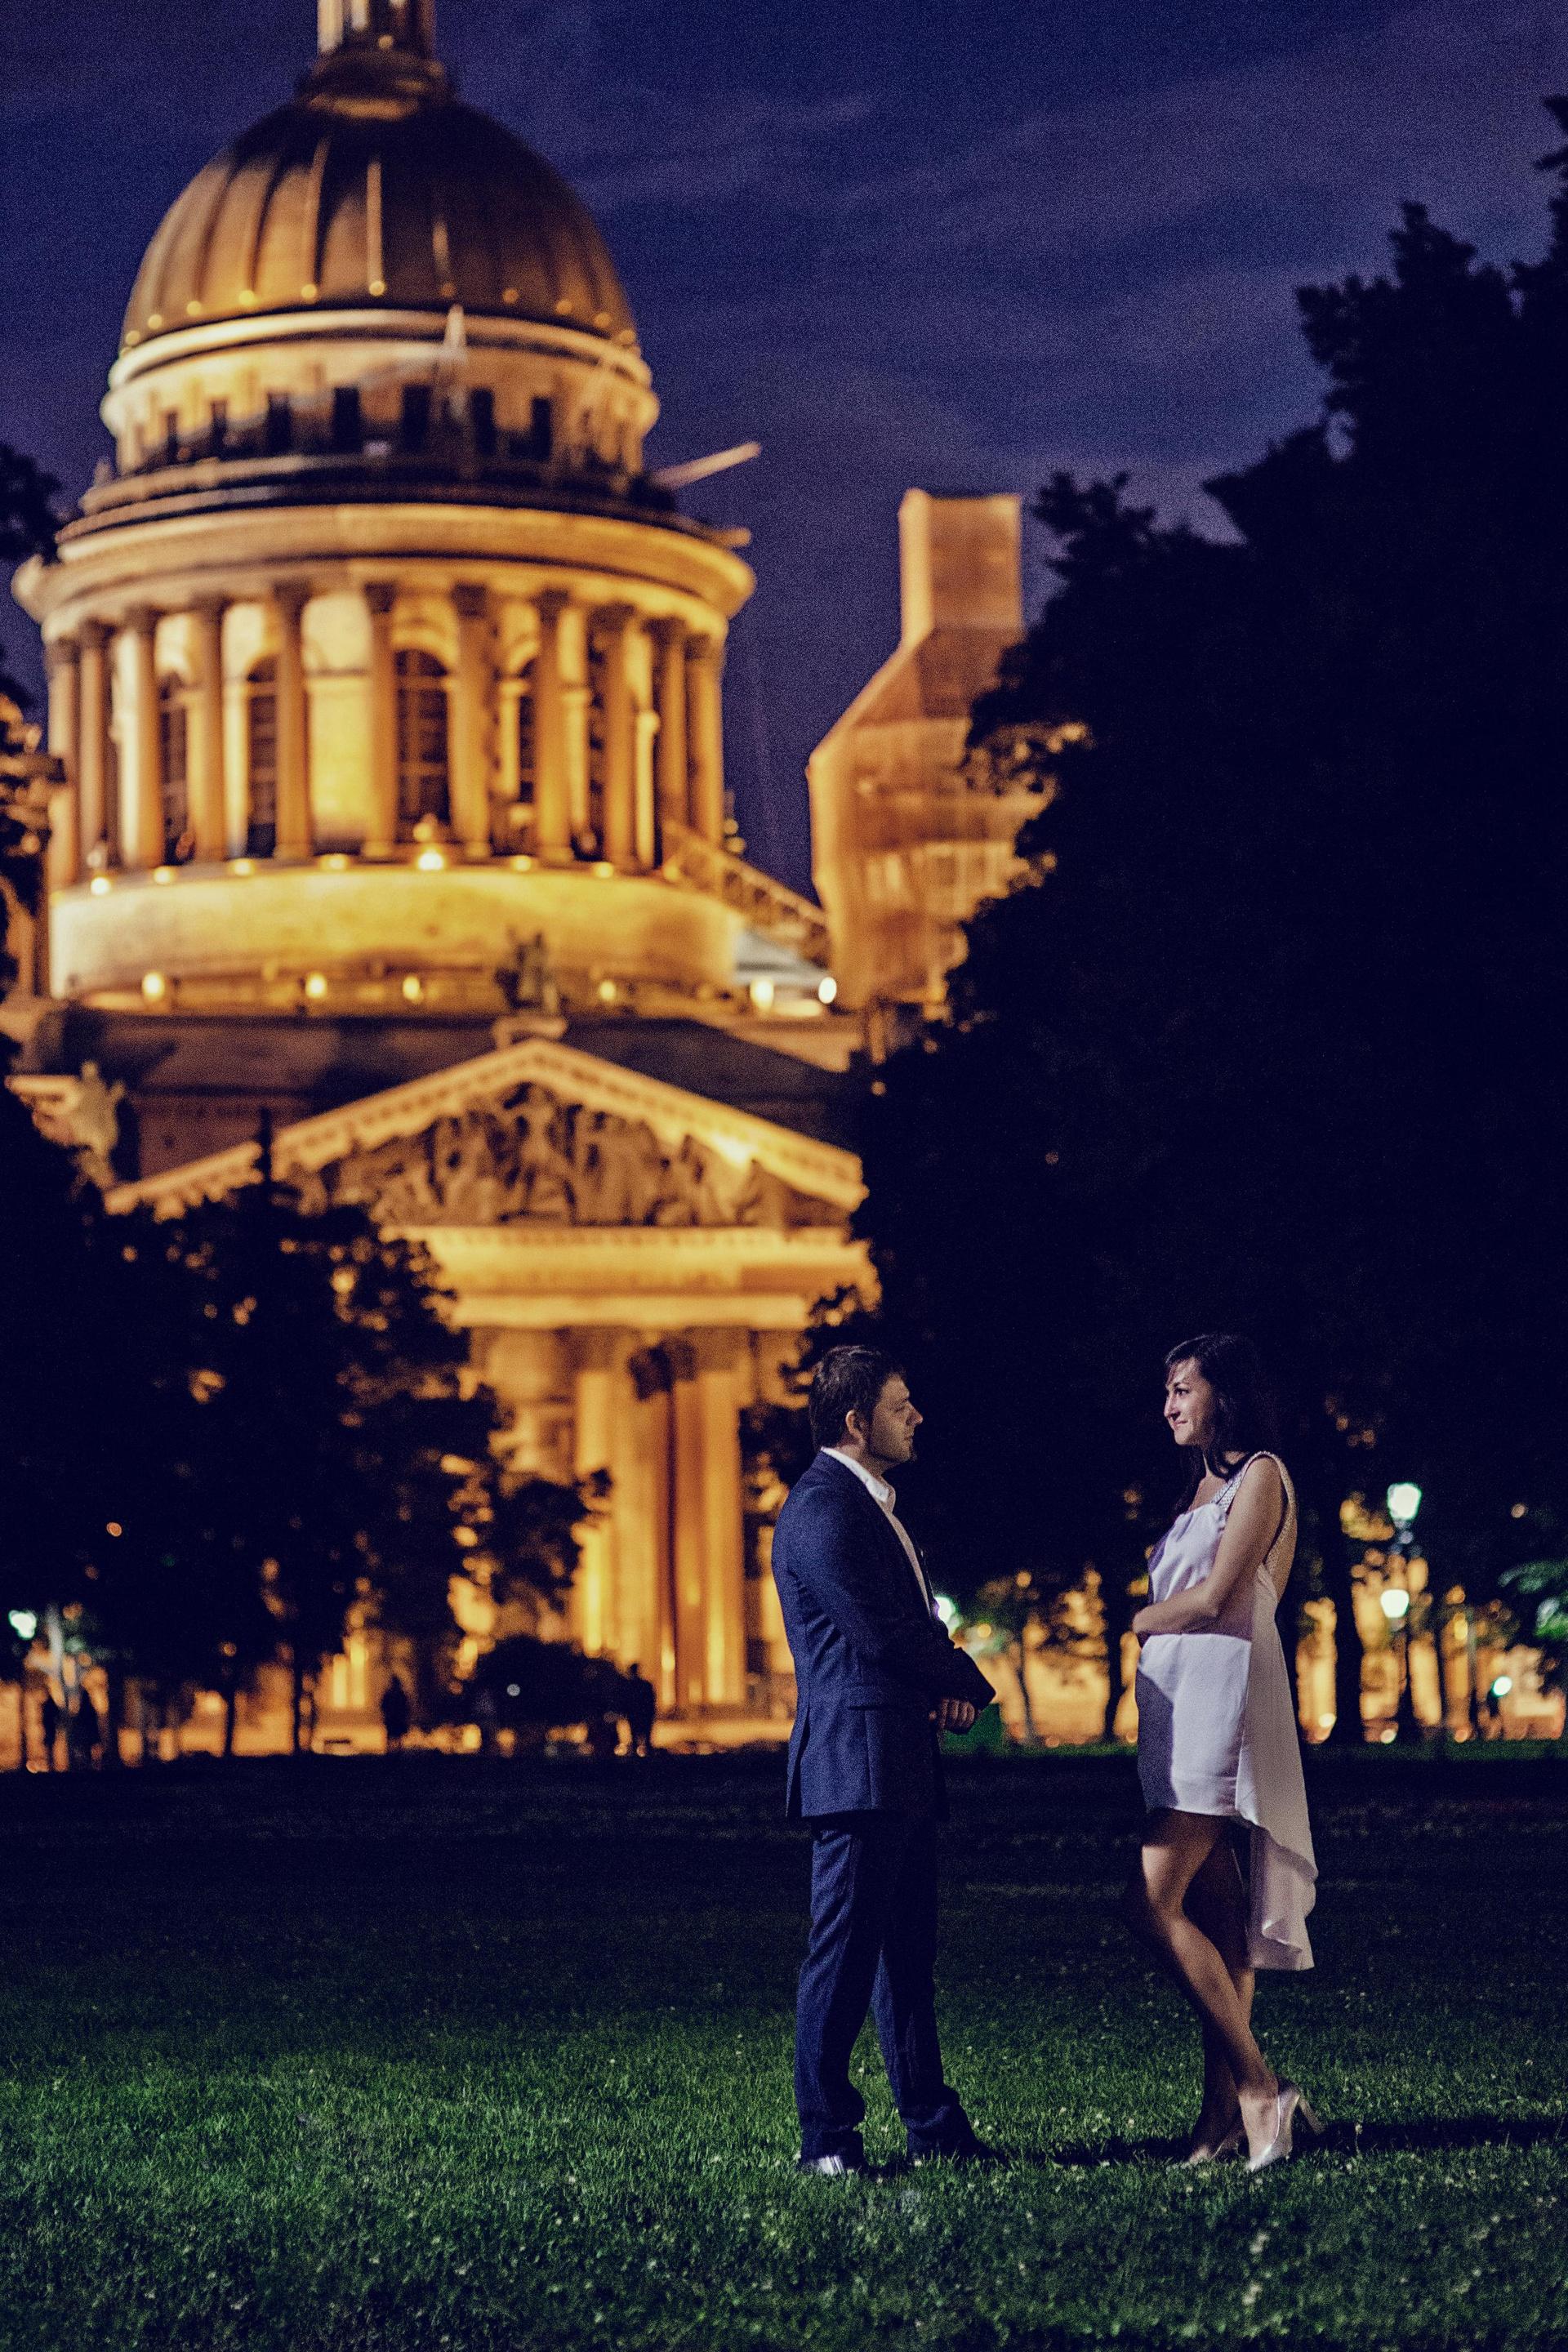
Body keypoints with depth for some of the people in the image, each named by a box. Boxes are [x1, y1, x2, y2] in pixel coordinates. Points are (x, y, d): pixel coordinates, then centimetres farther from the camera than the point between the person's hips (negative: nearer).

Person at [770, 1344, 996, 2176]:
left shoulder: (871, 1505, 22)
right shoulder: (824, 1507, -12)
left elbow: (914, 1624, 23)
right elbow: (879, 1633, -18)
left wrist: (950, 1684, 1)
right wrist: (970, 1682, -2)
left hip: (902, 1764, 10)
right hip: (857, 1757, -10)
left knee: (908, 1952, 12)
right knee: (844, 1951, -8)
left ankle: (933, 2126, 17)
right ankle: (826, 2138, -5)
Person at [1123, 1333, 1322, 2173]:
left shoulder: (1259, 1476, -5)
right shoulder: (1203, 1484, 22)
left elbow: (1214, 1600, -12)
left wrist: (1130, 1623, 1)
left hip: (1225, 1692, -9)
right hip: (1179, 1701, 9)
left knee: (1155, 1905, -16)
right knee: (1212, 1916, 4)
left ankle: (1259, 2089, -14)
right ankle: (1223, 2109, 2)